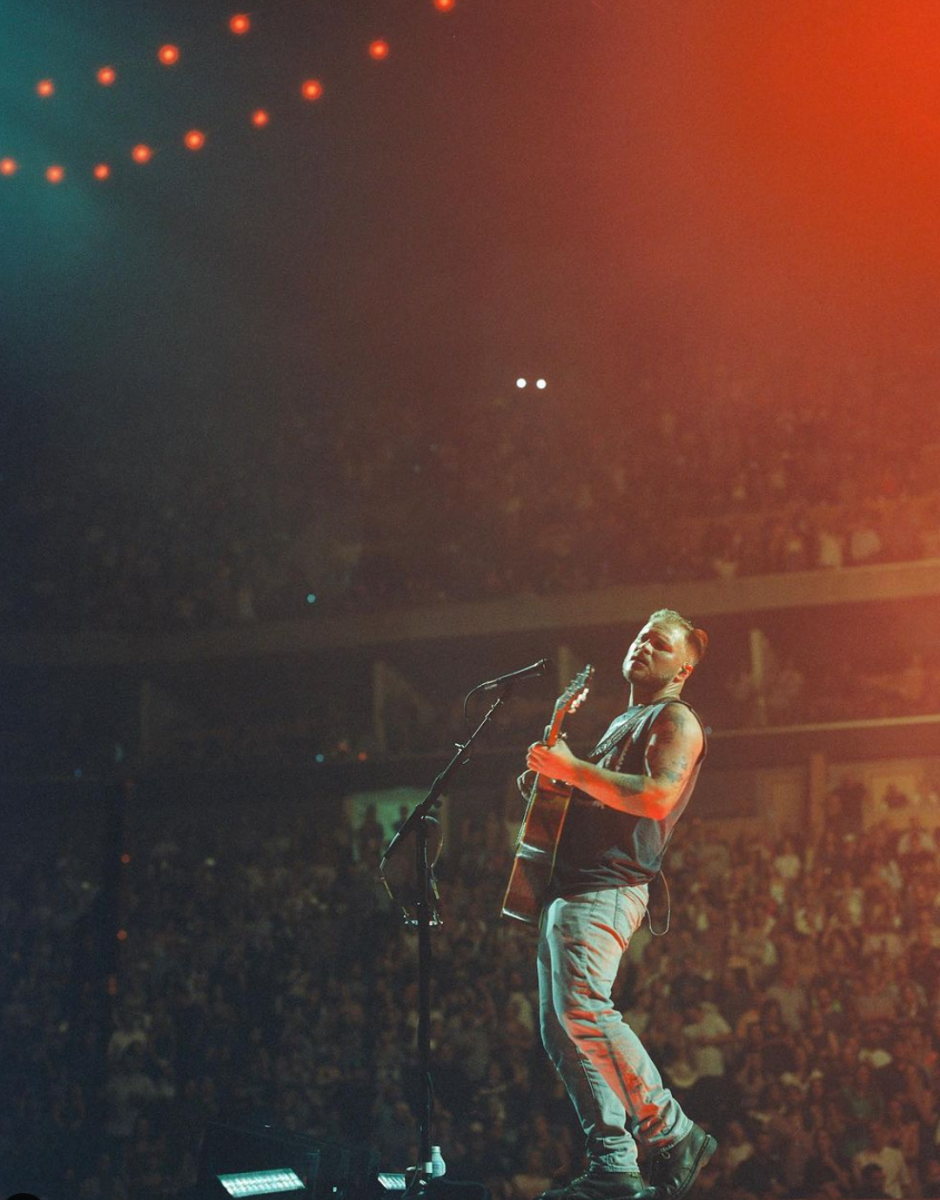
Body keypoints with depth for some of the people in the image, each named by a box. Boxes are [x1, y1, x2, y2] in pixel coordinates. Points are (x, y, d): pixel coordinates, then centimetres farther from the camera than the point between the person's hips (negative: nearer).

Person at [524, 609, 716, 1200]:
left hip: (607, 887, -10)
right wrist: (555, 772, 18)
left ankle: (675, 1137, -14)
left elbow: (656, 797, -19)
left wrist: (572, 768, -15)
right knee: (560, 1028, 2)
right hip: (568, 886, 10)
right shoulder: (623, 724, 28)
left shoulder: (676, 720, -2)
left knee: (584, 1013, -23)